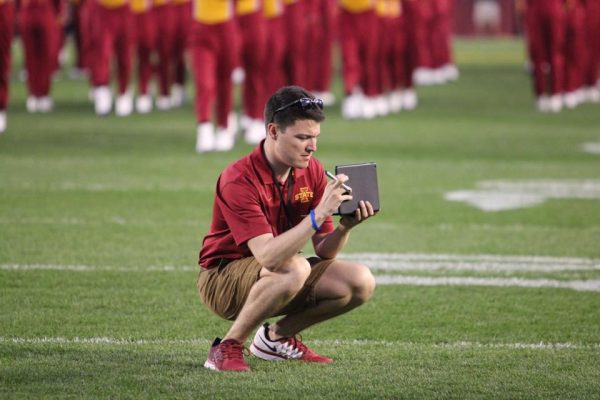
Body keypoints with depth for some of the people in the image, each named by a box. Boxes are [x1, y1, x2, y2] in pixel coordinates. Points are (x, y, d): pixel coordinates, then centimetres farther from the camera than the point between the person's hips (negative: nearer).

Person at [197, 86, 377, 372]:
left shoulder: (312, 171, -4)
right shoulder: (239, 180, -26)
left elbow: (324, 252, -4)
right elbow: (268, 256, -37)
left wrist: (345, 227, -25)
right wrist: (319, 214, -41)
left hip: (276, 277, 7)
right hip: (223, 278, -7)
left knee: (360, 282, -10)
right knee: (295, 269, -37)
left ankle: (277, 337, 9)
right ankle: (228, 347, -20)